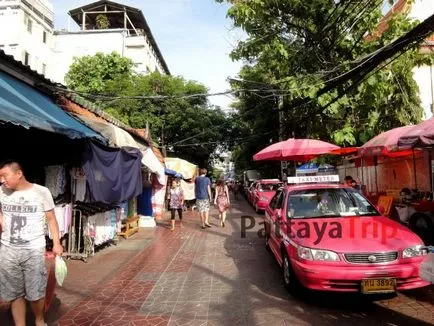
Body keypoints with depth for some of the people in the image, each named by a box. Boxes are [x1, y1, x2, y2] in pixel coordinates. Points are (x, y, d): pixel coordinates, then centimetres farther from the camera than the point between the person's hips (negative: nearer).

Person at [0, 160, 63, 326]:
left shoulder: (41, 192, -7)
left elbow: (51, 219, 1)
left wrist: (56, 243, -4)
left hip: (34, 250, -2)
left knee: (35, 292, 7)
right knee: (14, 293, 10)